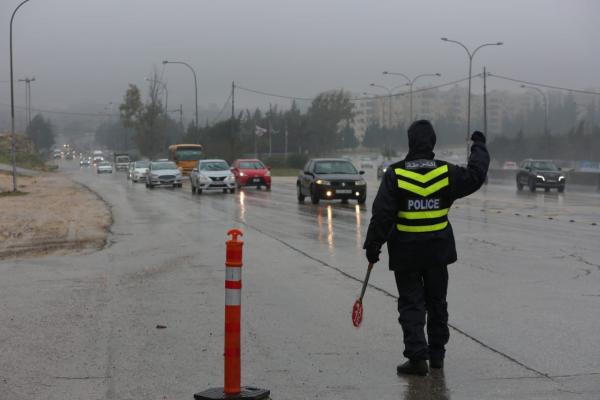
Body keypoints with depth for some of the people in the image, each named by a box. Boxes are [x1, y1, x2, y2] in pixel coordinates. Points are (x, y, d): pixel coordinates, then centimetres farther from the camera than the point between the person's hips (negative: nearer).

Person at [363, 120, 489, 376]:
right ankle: (437, 354, 25)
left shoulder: (395, 175, -12)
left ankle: (417, 357, -6)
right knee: (437, 302, 17)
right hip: (438, 251, 3)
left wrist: (373, 245, -2)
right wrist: (479, 147, 24)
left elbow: (382, 215, -11)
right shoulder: (446, 173, -6)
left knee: (411, 304, 3)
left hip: (405, 252, -3)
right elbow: (475, 176, 8)